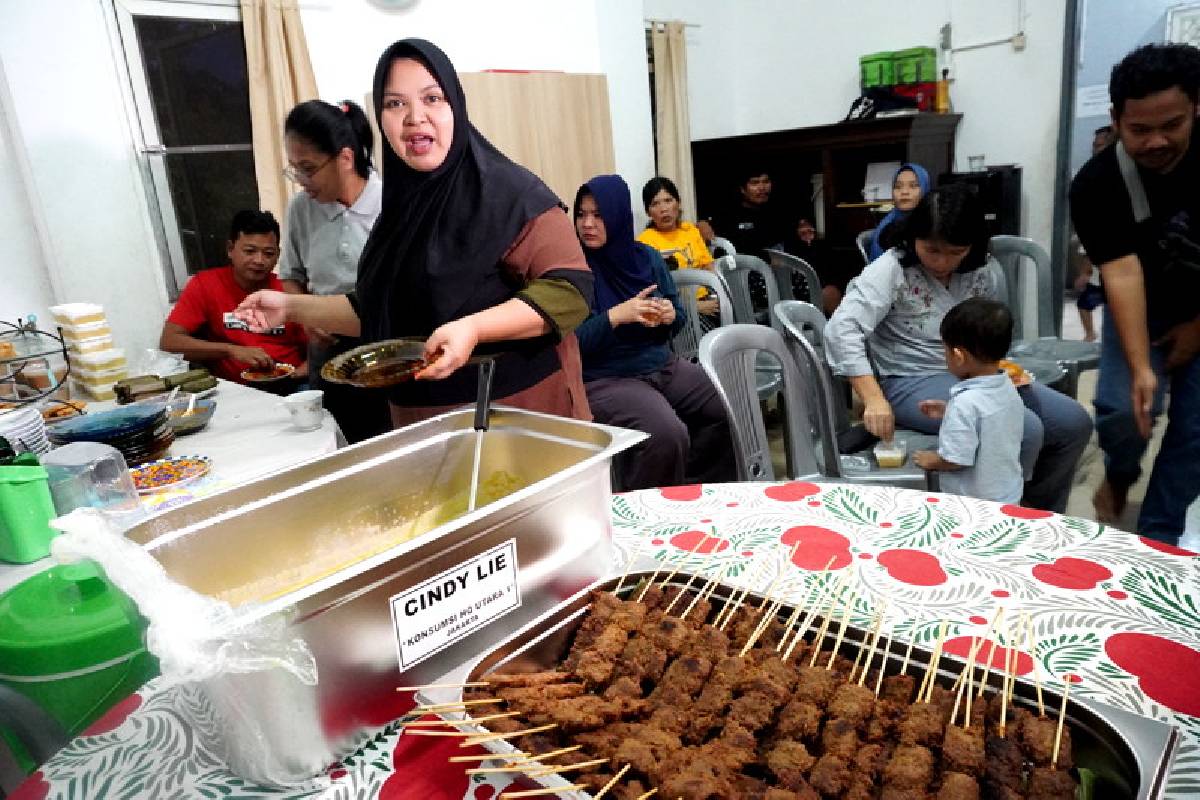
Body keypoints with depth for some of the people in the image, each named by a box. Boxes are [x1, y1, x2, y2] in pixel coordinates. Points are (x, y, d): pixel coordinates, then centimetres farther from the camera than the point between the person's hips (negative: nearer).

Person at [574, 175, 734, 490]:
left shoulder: (646, 256, 8)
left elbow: (678, 315, 15)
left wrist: (669, 315, -9)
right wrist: (615, 316, -26)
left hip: (663, 366, 7)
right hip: (605, 378, -6)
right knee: (667, 434, -29)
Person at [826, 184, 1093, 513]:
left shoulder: (986, 273, 4)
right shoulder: (892, 269, -15)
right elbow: (842, 329, -26)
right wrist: (874, 399, -33)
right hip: (914, 383, -7)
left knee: (1074, 422, 2)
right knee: (1025, 431, -24)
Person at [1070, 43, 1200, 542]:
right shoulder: (1096, 184, -24)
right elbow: (1122, 274, -30)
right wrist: (1141, 369, -37)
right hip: (1141, 310, -1)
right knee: (1120, 409, -17)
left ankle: (1158, 538, 11)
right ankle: (1120, 475, 18)